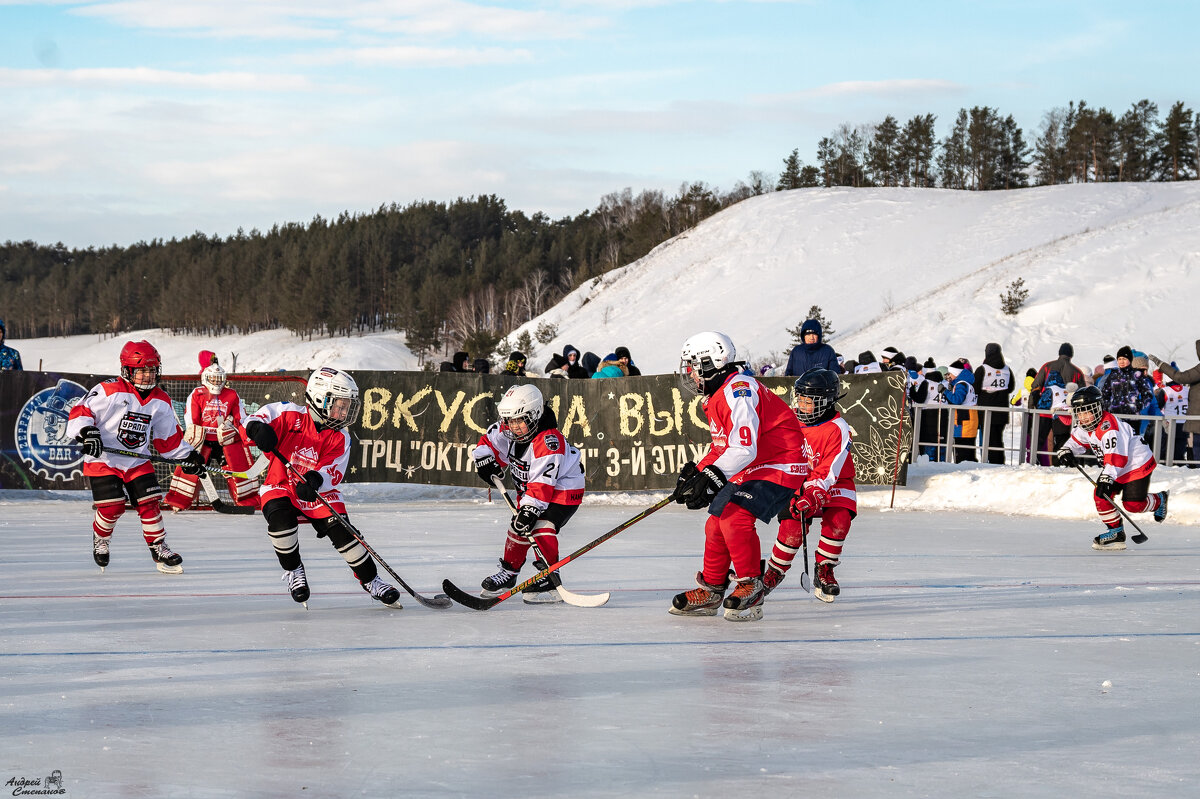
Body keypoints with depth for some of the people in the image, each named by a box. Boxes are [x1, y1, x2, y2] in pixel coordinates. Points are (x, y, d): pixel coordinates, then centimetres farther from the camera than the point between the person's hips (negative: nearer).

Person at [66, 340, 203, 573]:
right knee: (112, 506, -12)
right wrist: (87, 431, -32)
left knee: (149, 502, -5)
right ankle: (100, 540, 17)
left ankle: (158, 548, 9)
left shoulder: (160, 401, 4)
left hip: (138, 462, 5)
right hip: (102, 459, -5)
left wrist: (189, 454, 9)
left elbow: (168, 437, 15)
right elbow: (79, 412, -15)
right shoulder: (109, 391, -15)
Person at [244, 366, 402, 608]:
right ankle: (292, 570, -6)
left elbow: (333, 475, -16)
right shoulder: (291, 415, -13)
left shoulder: (340, 438, -6)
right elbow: (263, 415, -16)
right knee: (280, 516, -32)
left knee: (342, 531, -15)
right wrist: (258, 427, -41)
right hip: (281, 486, -2)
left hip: (319, 492, 2)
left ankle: (369, 580, 4)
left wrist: (316, 479, -39)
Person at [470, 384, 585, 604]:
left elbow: (543, 481, -37)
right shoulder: (507, 431, -9)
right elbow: (489, 441, 9)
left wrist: (530, 509, -41)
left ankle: (551, 580, -23)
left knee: (540, 528, -25)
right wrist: (484, 459, -11)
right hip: (529, 488, 9)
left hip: (562, 489, -9)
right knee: (518, 528, 11)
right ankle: (508, 573, 31)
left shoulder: (548, 441, -33)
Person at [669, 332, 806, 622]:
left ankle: (751, 590, -16)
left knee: (734, 517, -25)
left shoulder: (738, 390, -21)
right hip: (749, 469, 11)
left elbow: (744, 448, -30)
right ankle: (711, 591, 24)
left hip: (779, 466, -11)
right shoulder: (715, 397, 14)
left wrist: (711, 479, -33)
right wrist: (697, 472, 9)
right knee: (717, 522, 10)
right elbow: (724, 447, 22)